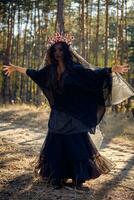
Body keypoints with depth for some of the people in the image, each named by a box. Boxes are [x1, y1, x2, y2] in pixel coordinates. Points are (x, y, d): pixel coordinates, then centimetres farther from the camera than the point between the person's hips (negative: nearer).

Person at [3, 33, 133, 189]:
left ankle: (79, 178, 13)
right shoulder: (50, 69, 3)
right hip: (58, 115, 4)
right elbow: (34, 73, 18)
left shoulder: (75, 69, -9)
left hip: (73, 115, -4)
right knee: (55, 144, 5)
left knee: (75, 144, -1)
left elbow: (93, 75, -13)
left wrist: (112, 69, -26)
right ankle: (57, 177, 16)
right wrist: (15, 68, 27)